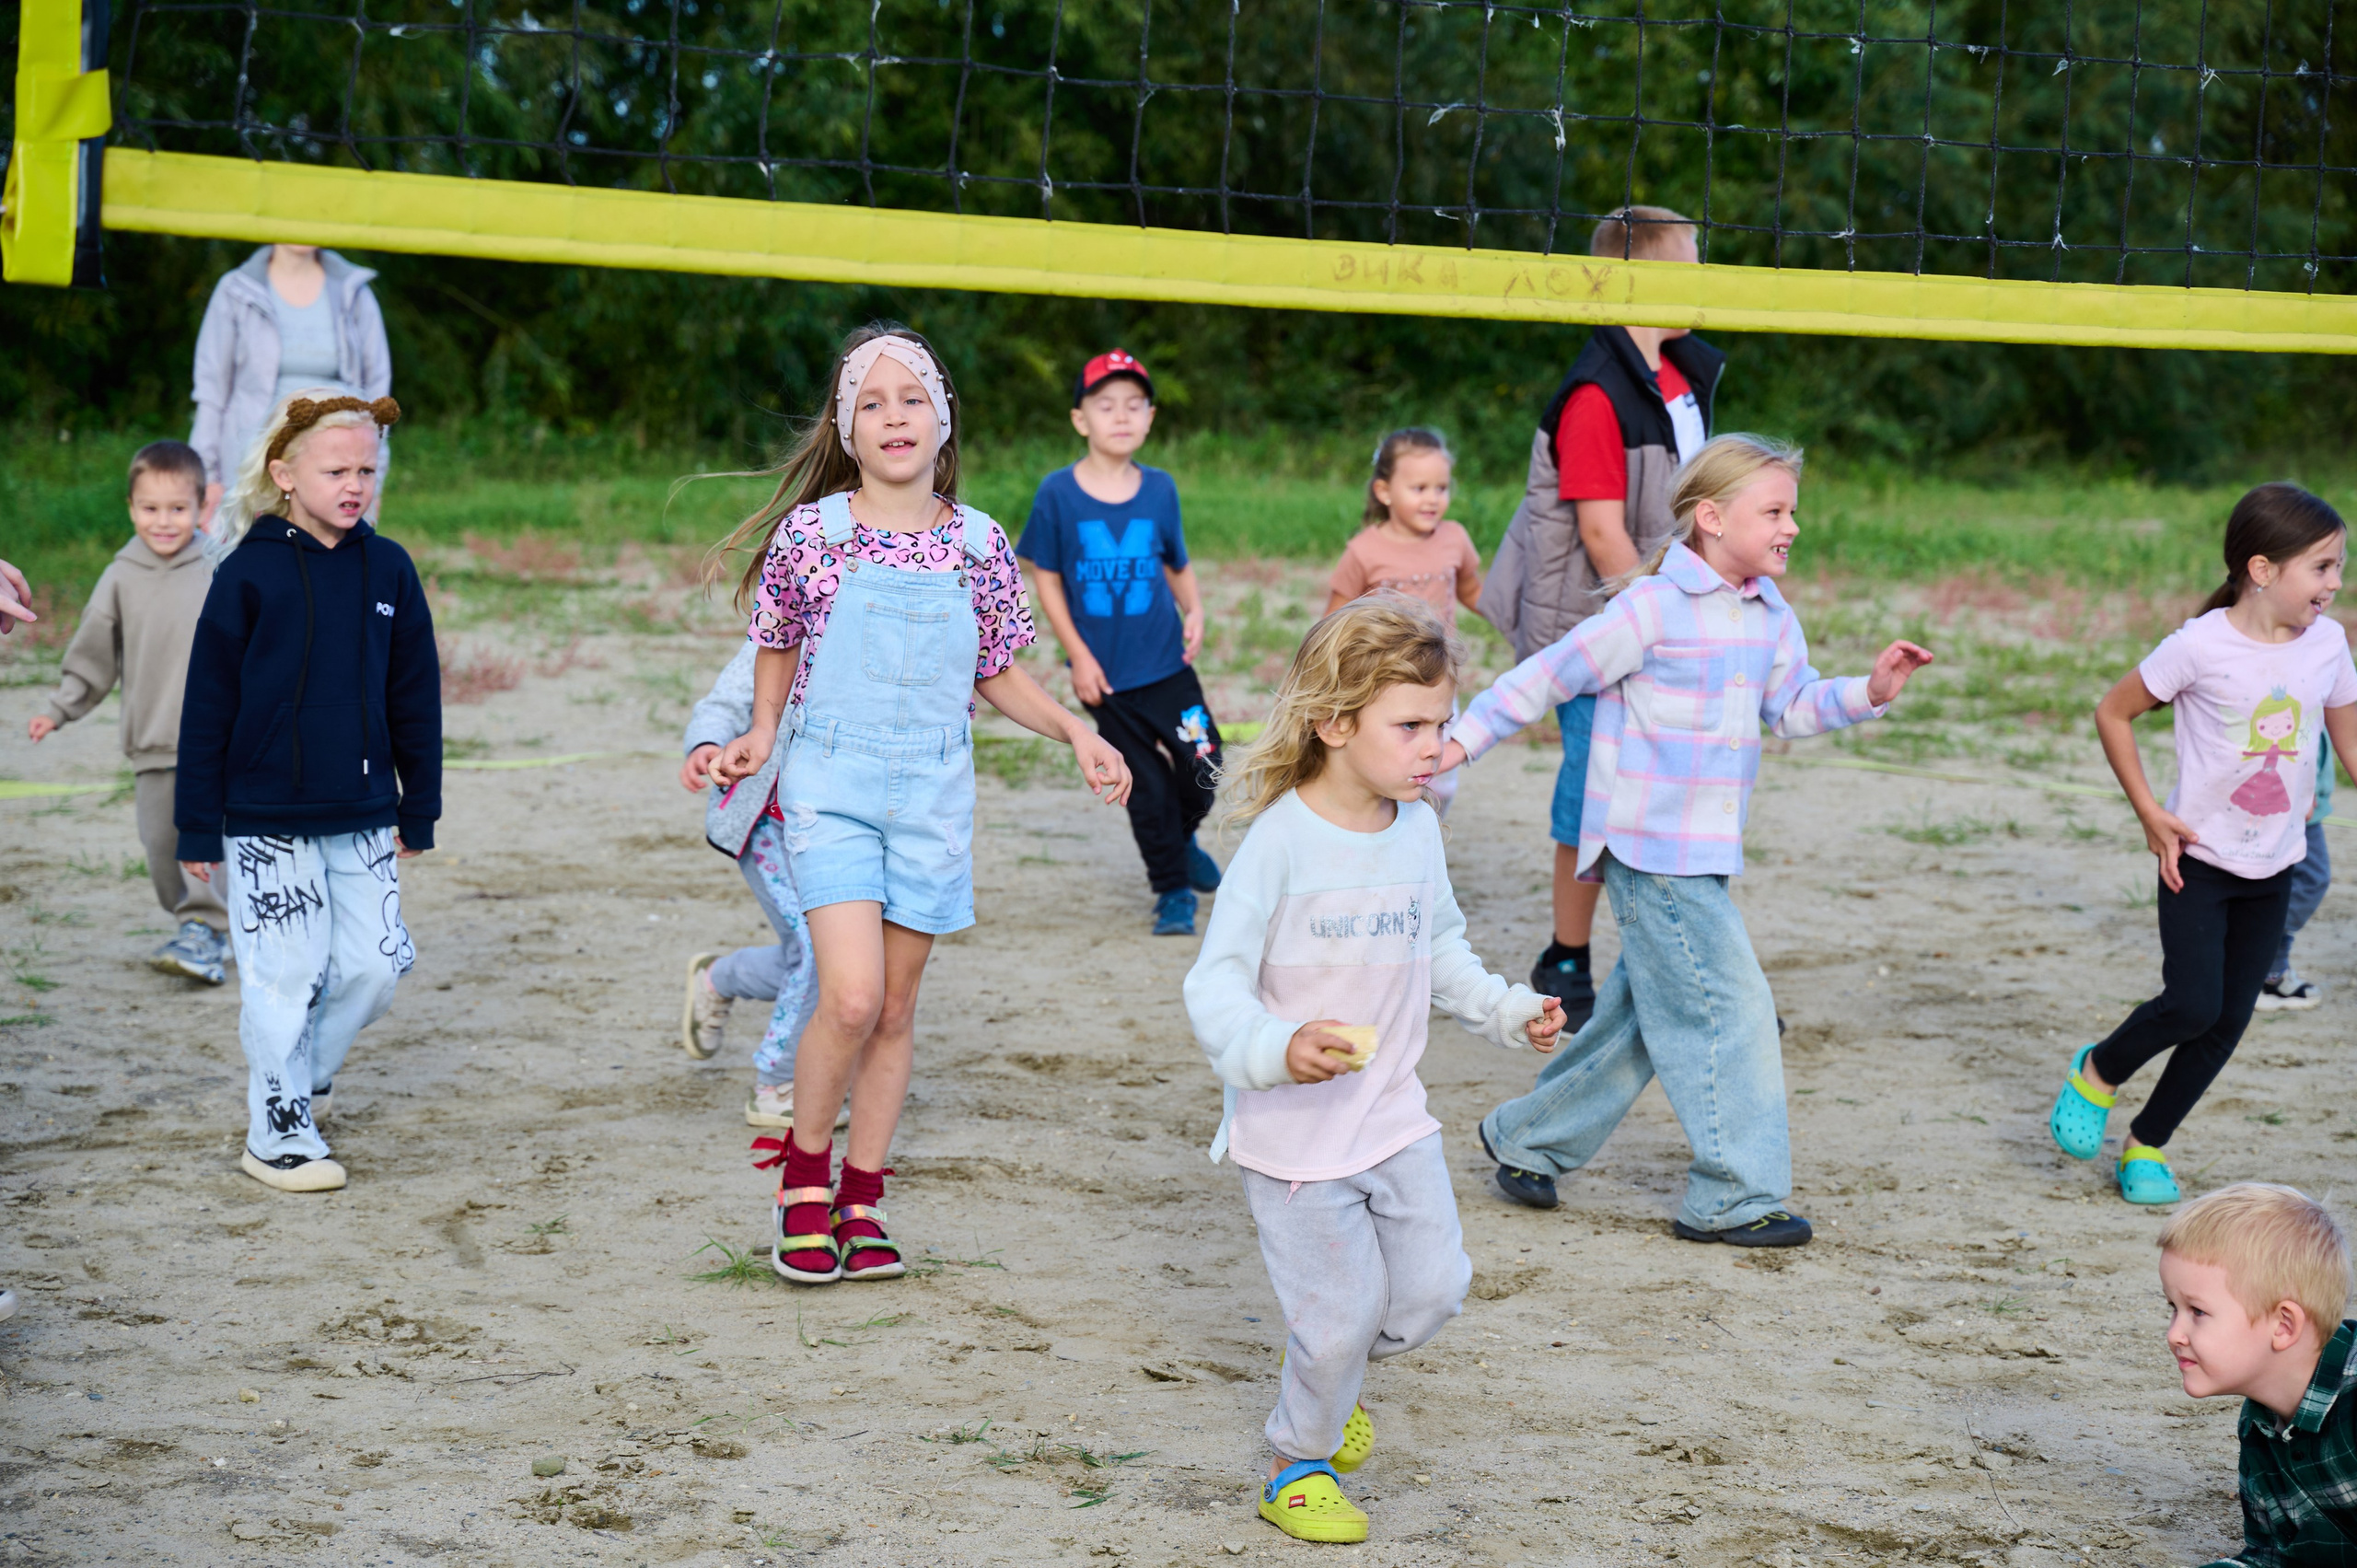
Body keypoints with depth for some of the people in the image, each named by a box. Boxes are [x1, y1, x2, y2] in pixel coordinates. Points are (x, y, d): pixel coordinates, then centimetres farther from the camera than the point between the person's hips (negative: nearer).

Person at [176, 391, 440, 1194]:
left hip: (364, 820, 4)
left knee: (374, 965, 4)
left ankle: (304, 1073, 30)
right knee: (286, 975, -2)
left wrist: (418, 810, 12)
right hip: (266, 821, -4)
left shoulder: (387, 570, 4)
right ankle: (279, 1134, 12)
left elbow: (415, 698, 11)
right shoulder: (250, 573, -7)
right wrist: (198, 827, -4)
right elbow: (207, 706, -4)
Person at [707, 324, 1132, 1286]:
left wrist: (1077, 734, 0)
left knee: (896, 1005, 7)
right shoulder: (813, 531, -5)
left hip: (933, 793, 3)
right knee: (851, 997, -16)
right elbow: (779, 647, 10)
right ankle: (804, 1171, 8)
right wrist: (762, 734, -5)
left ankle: (861, 1199, 21)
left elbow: (999, 676, 13)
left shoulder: (977, 545, 2)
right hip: (830, 783, -3)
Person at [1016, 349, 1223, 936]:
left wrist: (1194, 611, -7)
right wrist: (1078, 656, -6)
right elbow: (1045, 578, -2)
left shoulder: (1159, 489, 0)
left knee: (1202, 768, 0)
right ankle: (1172, 891, 21)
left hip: (1166, 663, 2)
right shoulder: (1058, 493, -7)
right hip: (1106, 675, -2)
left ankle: (1182, 838, 33)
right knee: (1146, 787, 3)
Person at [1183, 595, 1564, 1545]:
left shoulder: (1417, 830, 1)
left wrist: (1507, 1009, 7)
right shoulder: (1280, 841, -20)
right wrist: (1275, 1048, -36)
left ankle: (1329, 1374, 38)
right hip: (1293, 1134, -6)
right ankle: (1297, 1464, 26)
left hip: (1393, 1118, 6)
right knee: (1342, 1313, 1)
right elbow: (1216, 983, -20)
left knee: (1433, 1289, 7)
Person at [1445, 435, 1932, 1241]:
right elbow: (1550, 674, -9)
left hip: (1706, 854, 9)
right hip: (1649, 848, -9)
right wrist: (1464, 738, -8)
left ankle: (1525, 1137, 30)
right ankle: (1736, 1196, -1)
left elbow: (1792, 707, 18)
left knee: (1649, 1011, 16)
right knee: (1727, 1008, -9)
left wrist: (1869, 690, 2)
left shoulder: (1771, 618, 8)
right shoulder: (1653, 608, -14)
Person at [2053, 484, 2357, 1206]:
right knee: (2192, 1005, -14)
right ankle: (2096, 1074, 16)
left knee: (2229, 1021, 6)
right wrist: (2151, 814, -10)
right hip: (2200, 858, -5)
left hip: (2273, 870, 5)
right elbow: (2113, 712, -6)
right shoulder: (2202, 645, -17)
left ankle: (2146, 1146, 24)